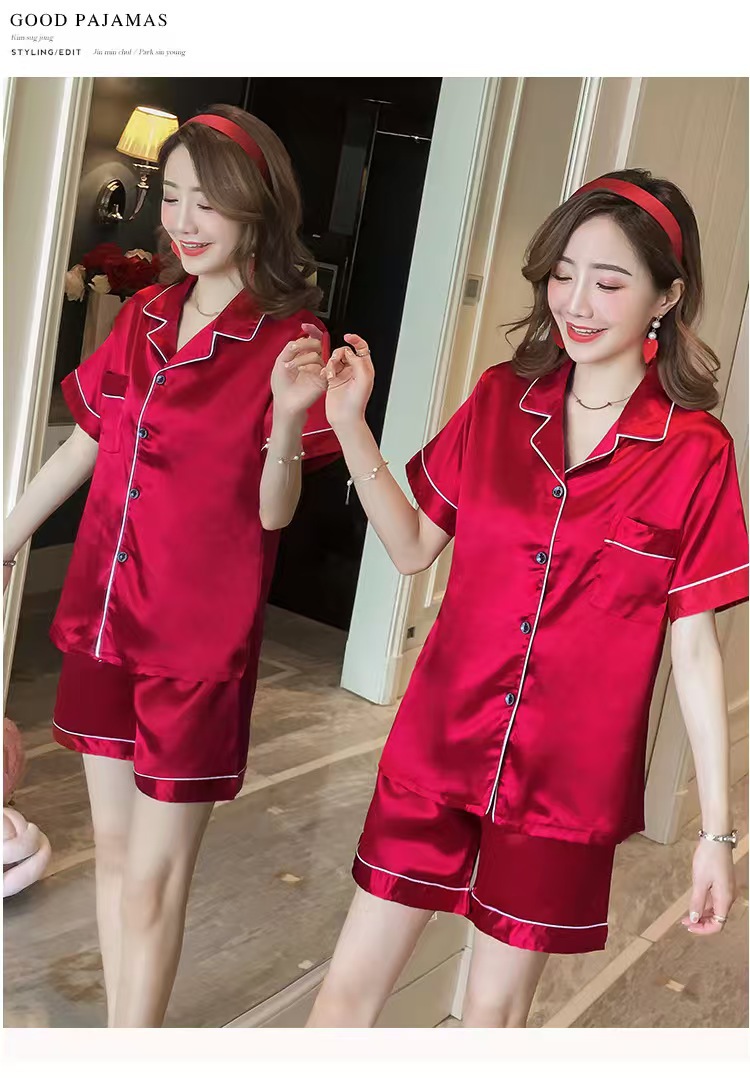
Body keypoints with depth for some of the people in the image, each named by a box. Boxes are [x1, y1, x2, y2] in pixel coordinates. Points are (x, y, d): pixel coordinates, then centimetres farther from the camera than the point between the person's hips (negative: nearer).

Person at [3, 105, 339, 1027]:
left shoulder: (287, 341, -11)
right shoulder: (143, 318, 5)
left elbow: (274, 511, -14)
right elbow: (83, 446, 15)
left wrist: (288, 420, -32)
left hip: (200, 642, -6)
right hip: (105, 616, 6)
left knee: (152, 881, 4)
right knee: (113, 848, 18)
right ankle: (122, 1033, 36)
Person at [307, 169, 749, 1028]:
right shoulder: (498, 401, -1)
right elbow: (413, 548, 6)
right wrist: (351, 427, -6)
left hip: (566, 783, -2)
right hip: (436, 752, 2)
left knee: (495, 1007, 15)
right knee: (350, 985, 10)